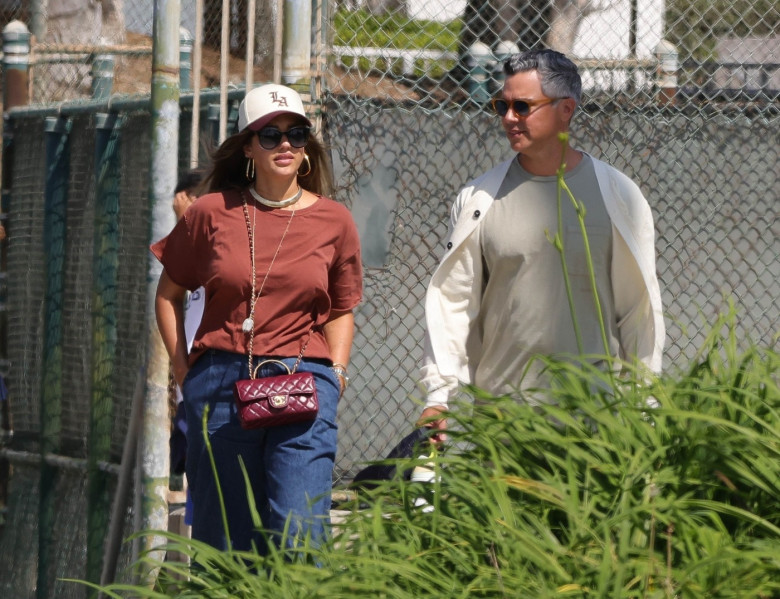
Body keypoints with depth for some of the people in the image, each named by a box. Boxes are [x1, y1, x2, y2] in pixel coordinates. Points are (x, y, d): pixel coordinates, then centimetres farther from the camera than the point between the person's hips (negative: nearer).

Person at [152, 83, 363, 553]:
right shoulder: (213, 212, 4)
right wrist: (184, 371, 7)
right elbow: (169, 294, 15)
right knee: (223, 541, 5)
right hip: (221, 388, 1)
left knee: (300, 535, -12)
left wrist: (335, 373, 4)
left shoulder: (333, 221, 7)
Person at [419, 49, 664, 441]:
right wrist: (438, 397, 3)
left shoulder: (617, 196, 5)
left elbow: (639, 309, 7)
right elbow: (451, 302, 10)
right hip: (499, 411, 1)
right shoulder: (478, 199, 8)